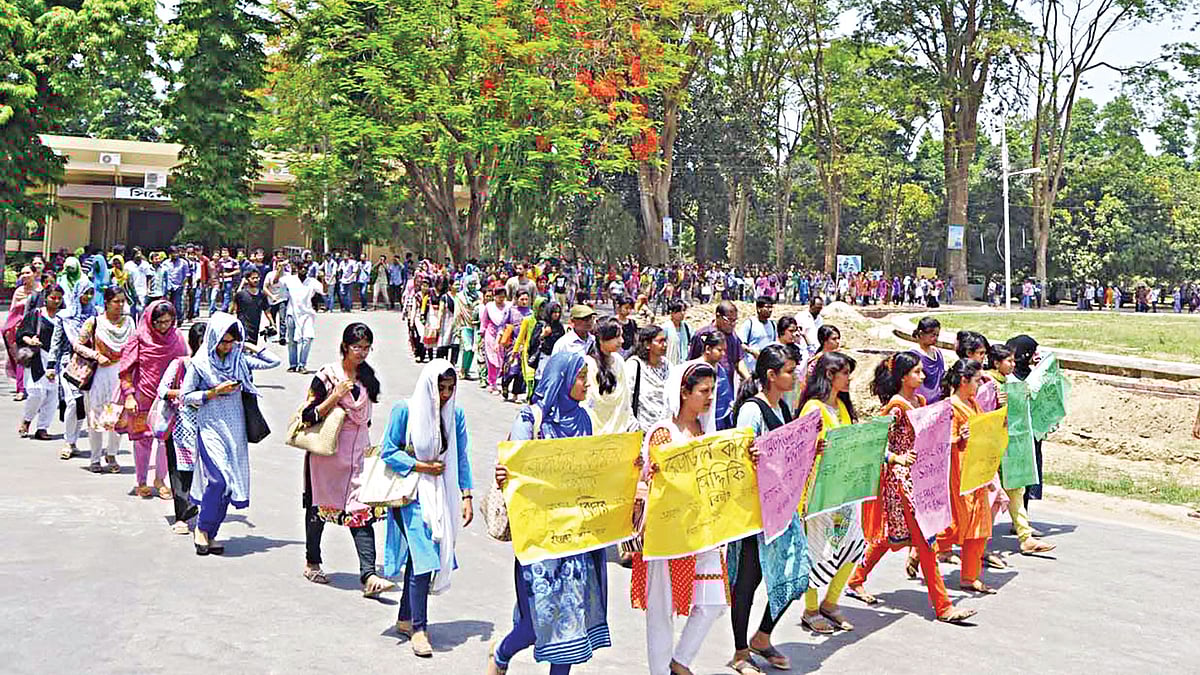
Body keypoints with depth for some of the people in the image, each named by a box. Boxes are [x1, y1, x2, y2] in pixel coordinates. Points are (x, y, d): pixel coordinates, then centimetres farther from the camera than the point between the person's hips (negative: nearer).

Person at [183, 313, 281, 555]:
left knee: (230, 482, 4)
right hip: (210, 427, -4)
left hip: (235, 428, 4)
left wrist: (250, 348, 5)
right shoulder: (199, 363, -5)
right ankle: (201, 529, 3)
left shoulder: (239, 359, 5)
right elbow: (186, 396, -1)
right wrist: (214, 392, -11)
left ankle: (211, 534, 15)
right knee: (219, 478, -17)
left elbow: (274, 361, 10)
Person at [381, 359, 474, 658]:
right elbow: (389, 452, -4)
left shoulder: (455, 413, 4)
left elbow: (462, 457, 7)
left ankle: (406, 619, 23)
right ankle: (419, 628, -4)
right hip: (413, 494, -4)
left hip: (442, 494, 4)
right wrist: (421, 466, -11)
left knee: (426, 555, 8)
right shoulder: (405, 410, -7)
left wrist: (466, 496, 2)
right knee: (422, 556, -13)